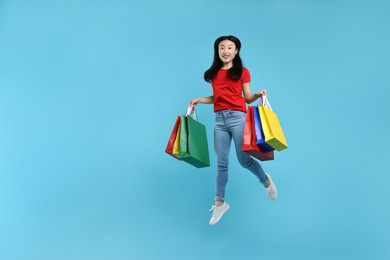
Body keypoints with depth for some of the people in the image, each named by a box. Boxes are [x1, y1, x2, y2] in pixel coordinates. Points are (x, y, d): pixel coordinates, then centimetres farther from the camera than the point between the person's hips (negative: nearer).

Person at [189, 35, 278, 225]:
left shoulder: (242, 72, 4)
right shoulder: (213, 74, 13)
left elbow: (247, 98, 5)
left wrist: (258, 95, -14)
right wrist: (199, 100, 10)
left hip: (238, 118, -3)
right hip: (219, 120, 3)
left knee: (244, 160, -2)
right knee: (221, 163, 5)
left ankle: (266, 181, 28)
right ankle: (219, 203, 16)